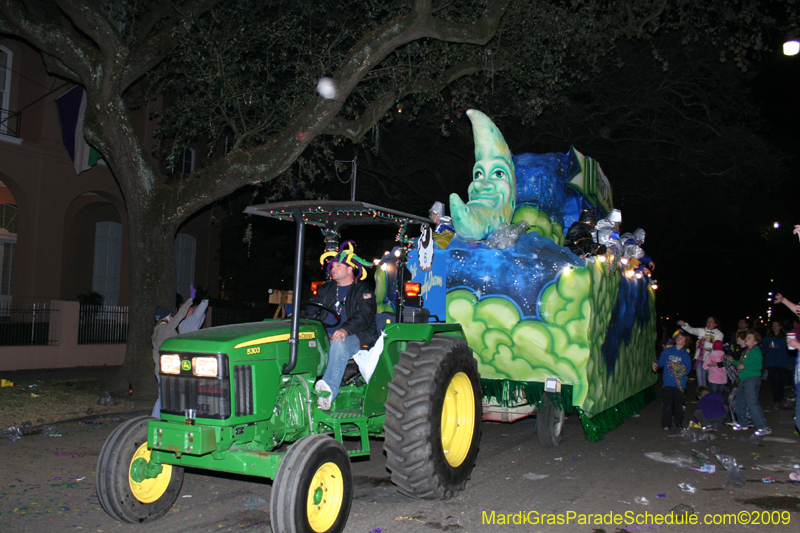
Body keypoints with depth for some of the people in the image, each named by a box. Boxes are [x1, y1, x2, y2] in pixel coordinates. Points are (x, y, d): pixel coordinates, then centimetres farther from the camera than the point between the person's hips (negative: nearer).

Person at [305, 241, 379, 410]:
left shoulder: (363, 290, 2)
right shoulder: (326, 289, 22)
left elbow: (365, 316, -14)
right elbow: (312, 309, 17)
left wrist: (346, 329, -32)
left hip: (354, 336, -5)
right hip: (325, 334, 5)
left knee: (339, 343, -39)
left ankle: (329, 389, -48)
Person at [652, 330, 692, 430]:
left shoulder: (686, 354, 6)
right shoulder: (668, 351, 10)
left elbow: (688, 368, 2)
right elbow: (661, 361, 15)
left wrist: (683, 371, -18)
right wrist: (655, 363, -5)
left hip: (680, 383, 0)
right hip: (669, 382, 0)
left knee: (678, 404, 4)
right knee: (668, 404, -4)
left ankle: (679, 423, 20)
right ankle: (666, 424, 2)